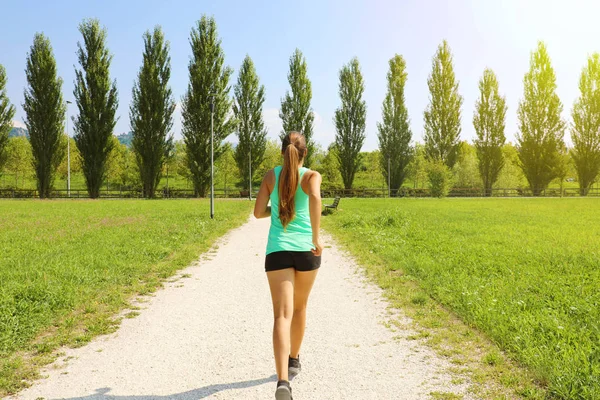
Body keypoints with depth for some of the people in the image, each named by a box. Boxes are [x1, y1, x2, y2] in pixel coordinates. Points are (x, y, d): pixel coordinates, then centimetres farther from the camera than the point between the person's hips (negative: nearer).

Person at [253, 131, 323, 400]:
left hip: (278, 251, 0)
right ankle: (294, 360, 42)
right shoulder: (312, 175, 1)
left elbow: (258, 212, 4)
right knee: (299, 307, 23)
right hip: (306, 250, 0)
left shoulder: (270, 176, 7)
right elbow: (315, 198, -21)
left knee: (282, 315, -7)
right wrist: (316, 237, -19)